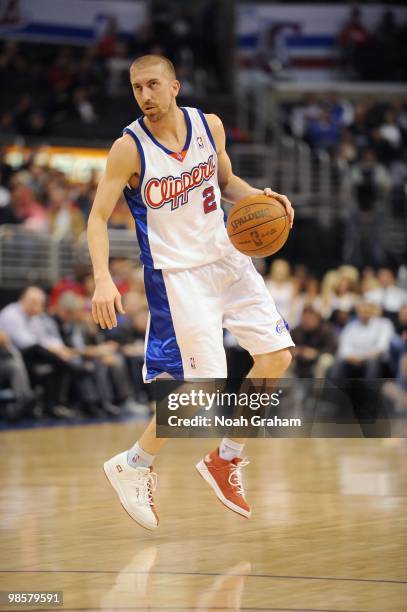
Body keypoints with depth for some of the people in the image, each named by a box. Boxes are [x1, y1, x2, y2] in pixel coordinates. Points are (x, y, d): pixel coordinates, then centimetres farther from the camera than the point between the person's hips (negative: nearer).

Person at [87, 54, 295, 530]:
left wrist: (260, 197, -5)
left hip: (227, 258, 6)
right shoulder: (129, 148, -15)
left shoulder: (209, 125, -1)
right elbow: (98, 217, -13)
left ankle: (225, 460, 17)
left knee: (277, 356, 1)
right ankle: (131, 467, 7)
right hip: (176, 274, -6)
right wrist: (103, 280, -26)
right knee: (202, 386, -11)